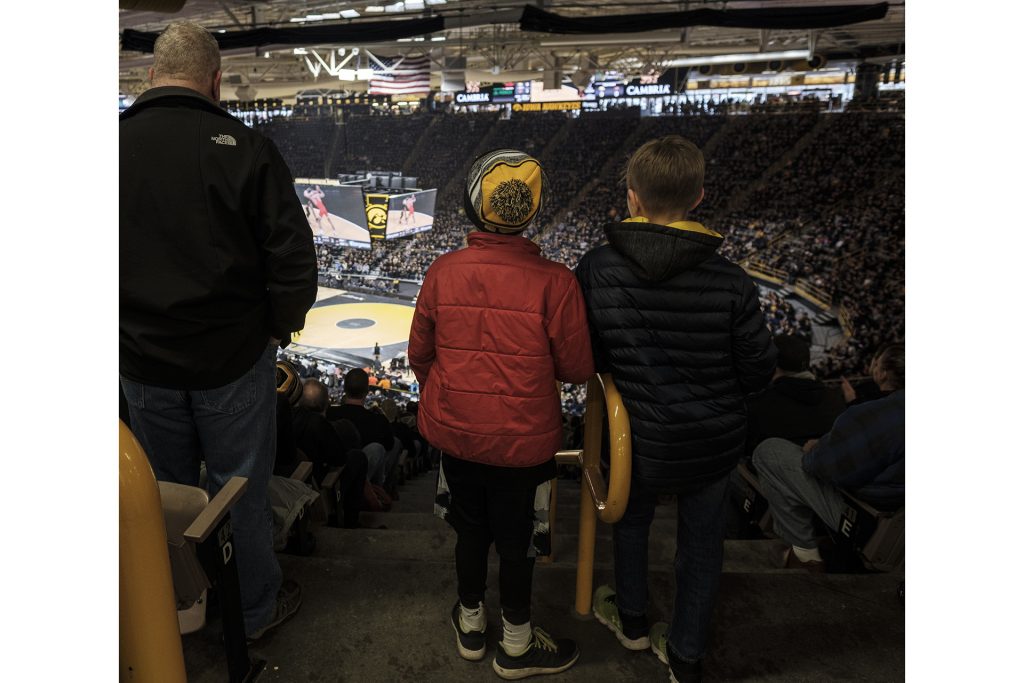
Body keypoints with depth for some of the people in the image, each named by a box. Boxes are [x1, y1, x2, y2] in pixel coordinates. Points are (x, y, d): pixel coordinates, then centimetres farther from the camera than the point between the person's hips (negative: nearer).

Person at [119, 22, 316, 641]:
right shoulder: (244, 147, -14)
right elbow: (294, 257, -15)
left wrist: (136, 333, 13)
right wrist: (278, 328, -1)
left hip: (142, 363, 4)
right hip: (232, 358, -3)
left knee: (165, 492, 21)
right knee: (241, 491, 13)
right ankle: (255, 609, 33)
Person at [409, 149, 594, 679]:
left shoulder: (442, 272, -11)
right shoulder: (553, 281, -19)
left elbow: (419, 355, 0)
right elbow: (577, 368, -12)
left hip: (454, 432, 3)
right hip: (522, 438, -3)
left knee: (471, 529, 24)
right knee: (516, 540, 17)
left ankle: (471, 625, 46)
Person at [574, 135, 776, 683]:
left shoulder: (596, 270, -18)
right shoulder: (730, 283, -19)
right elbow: (758, 372, -9)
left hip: (637, 437, 0)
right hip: (714, 442, 0)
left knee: (630, 520, 28)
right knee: (701, 543, 21)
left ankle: (632, 620, 51)